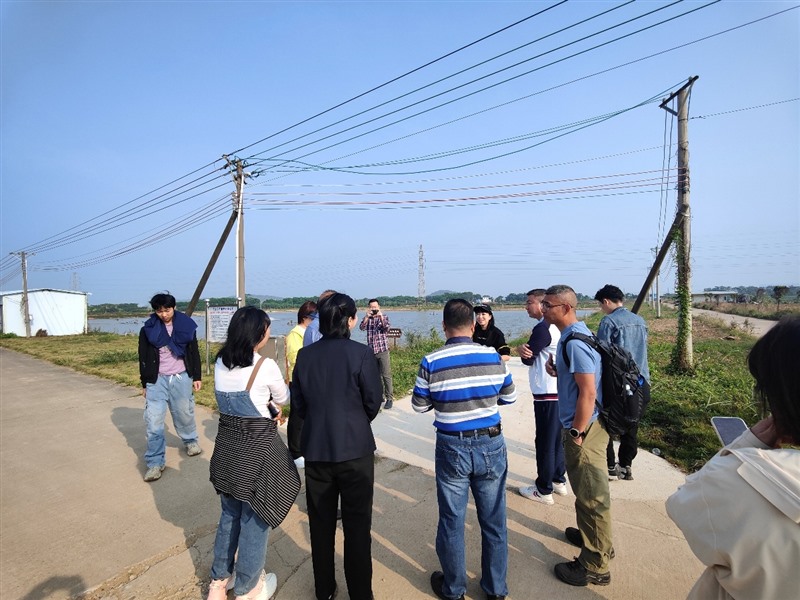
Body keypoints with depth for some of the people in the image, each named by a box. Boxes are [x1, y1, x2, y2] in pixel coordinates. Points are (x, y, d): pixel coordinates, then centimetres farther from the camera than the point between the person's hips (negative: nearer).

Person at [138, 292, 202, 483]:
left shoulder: (186, 325, -3)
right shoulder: (148, 329, -4)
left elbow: (194, 353, 4)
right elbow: (143, 358, 4)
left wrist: (197, 377, 4)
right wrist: (145, 383, 6)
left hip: (181, 378, 0)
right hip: (157, 380, 0)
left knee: (185, 414, 13)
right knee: (154, 421, -3)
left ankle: (191, 441, 40)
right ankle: (155, 462, 7)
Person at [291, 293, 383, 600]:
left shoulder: (304, 355, -4)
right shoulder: (361, 354, -15)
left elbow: (298, 402, 3)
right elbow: (374, 401, -9)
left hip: (316, 449, 4)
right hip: (355, 448, -3)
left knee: (321, 523, 19)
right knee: (357, 525, 12)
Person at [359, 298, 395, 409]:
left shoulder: (384, 317, 3)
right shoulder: (367, 318, 8)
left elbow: (386, 328, -14)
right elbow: (362, 328, -10)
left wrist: (381, 317, -26)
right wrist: (367, 317, -23)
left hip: (383, 350, -2)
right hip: (371, 351, 3)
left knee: (386, 375, -4)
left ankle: (389, 398, 1)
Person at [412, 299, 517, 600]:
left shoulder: (431, 363, -15)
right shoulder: (494, 357, -9)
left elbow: (419, 405, -2)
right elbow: (509, 397, 4)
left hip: (452, 449, -1)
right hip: (491, 445, 2)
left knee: (452, 521, 16)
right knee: (494, 519, 18)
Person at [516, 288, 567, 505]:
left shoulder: (542, 328, -19)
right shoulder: (555, 326, 11)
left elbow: (528, 359, -15)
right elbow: (533, 355, 7)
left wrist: (521, 349, 4)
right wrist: (524, 350, -12)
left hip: (546, 394, -10)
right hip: (557, 390, 10)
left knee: (545, 442, 1)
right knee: (556, 439, 19)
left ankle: (544, 490, 12)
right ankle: (559, 481, 32)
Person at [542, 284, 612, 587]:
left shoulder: (574, 342, -24)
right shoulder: (575, 333, 7)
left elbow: (588, 392, -25)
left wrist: (577, 434, -19)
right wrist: (558, 369, 0)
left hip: (584, 428, -10)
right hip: (584, 424, 10)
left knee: (591, 494, 5)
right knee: (587, 490, 25)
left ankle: (595, 566, 21)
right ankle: (589, 535, 45)